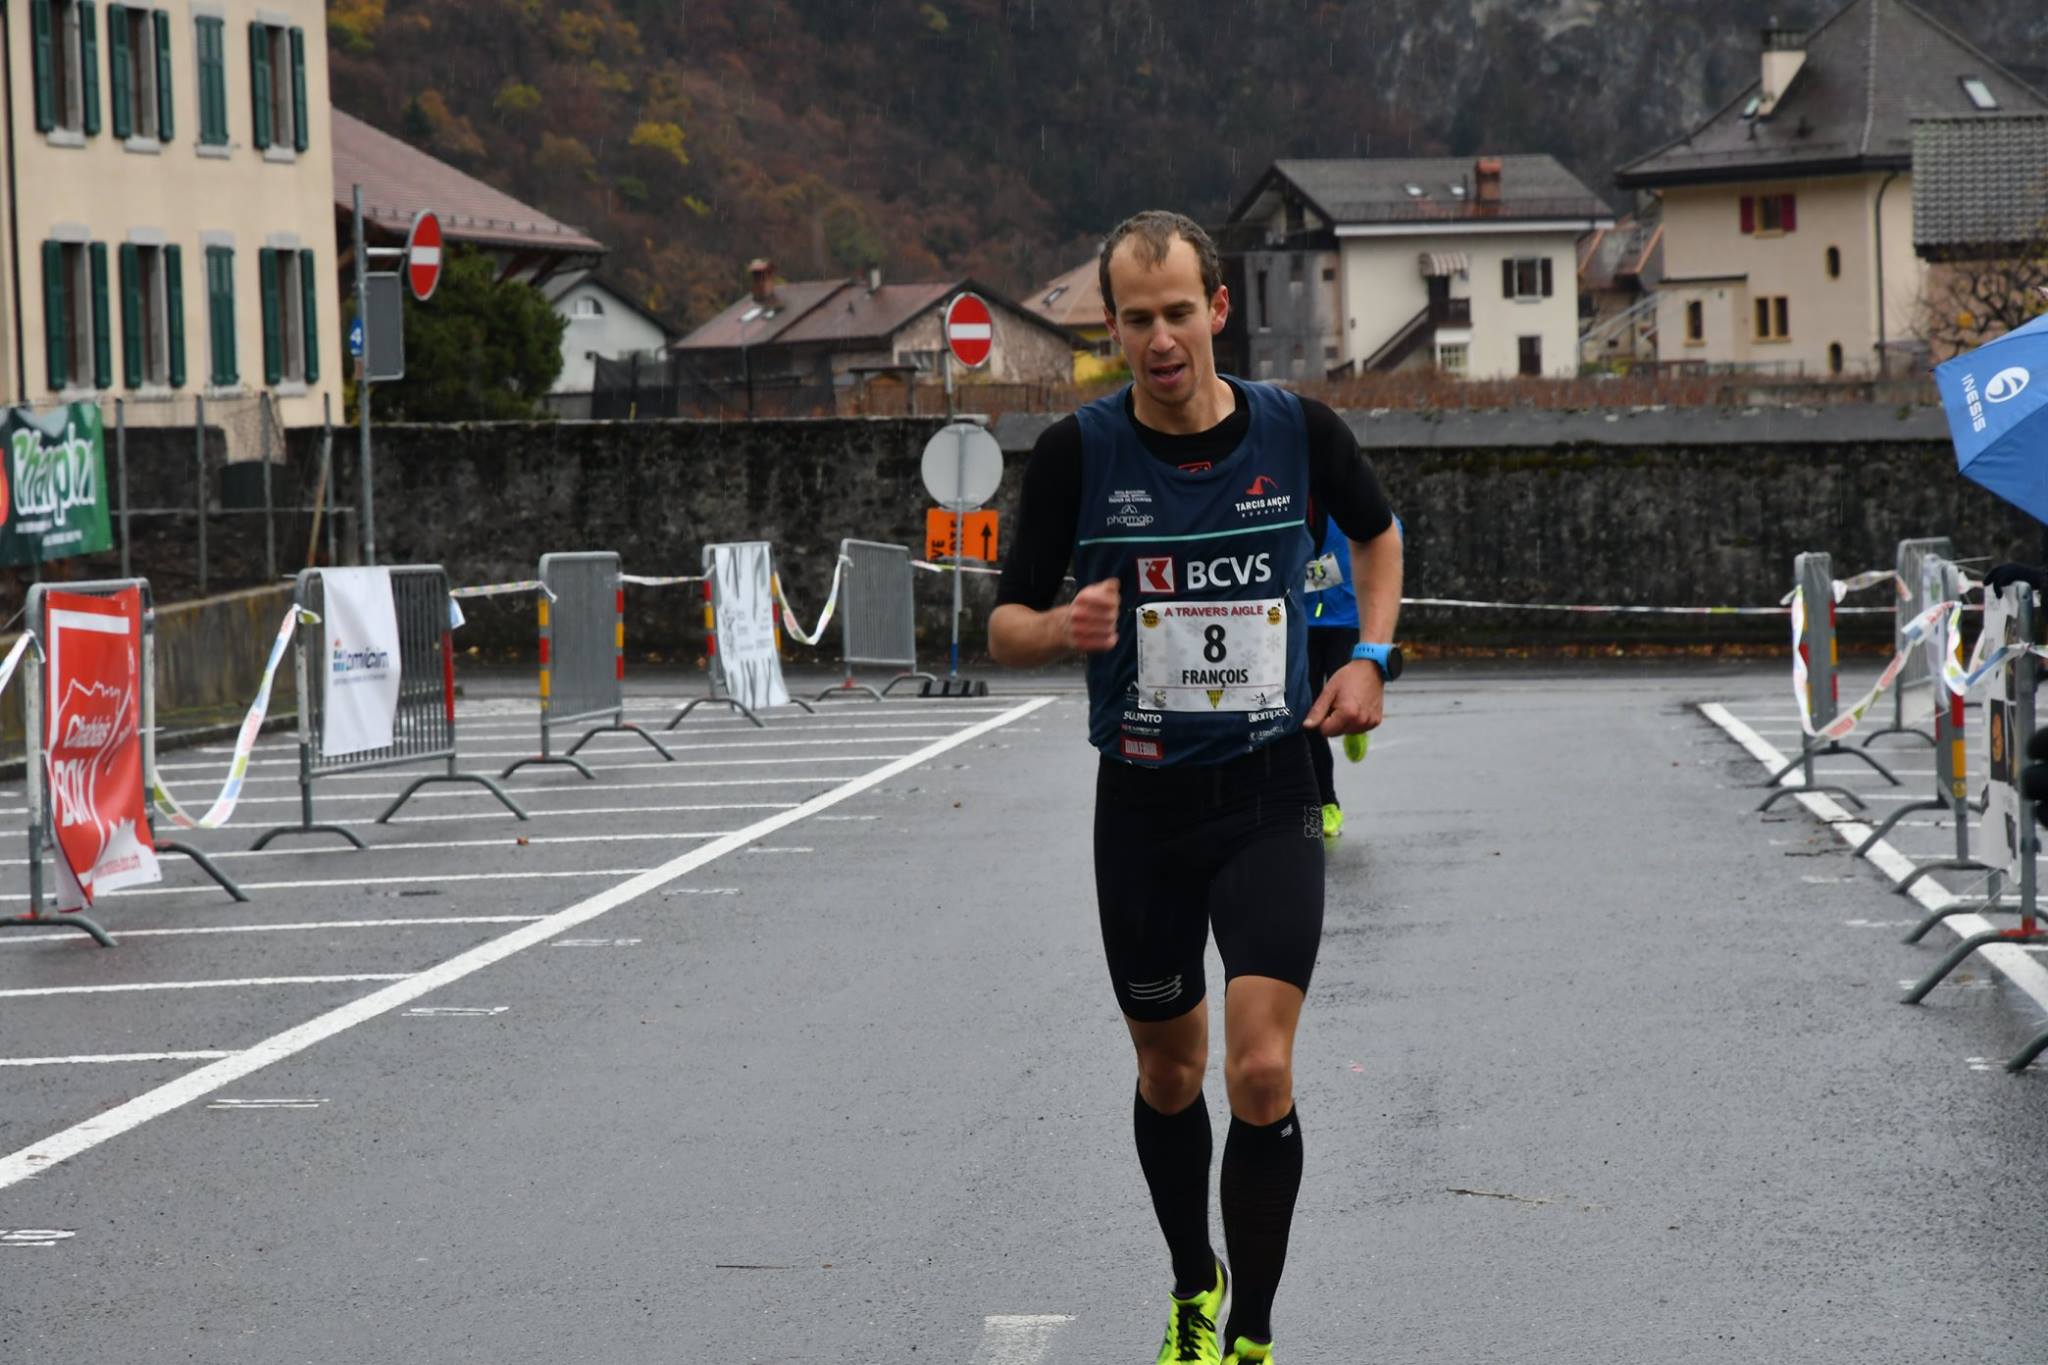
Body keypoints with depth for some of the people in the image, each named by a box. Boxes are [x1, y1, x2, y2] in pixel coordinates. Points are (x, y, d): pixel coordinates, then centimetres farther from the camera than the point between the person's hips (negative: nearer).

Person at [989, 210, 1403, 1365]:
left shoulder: (1299, 432, -4)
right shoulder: (1077, 453, -7)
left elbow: (1379, 528, 17)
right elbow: (1006, 628, -1)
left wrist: (1372, 657, 4)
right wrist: (1063, 627, -24)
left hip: (1270, 797, -1)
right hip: (1143, 802, 1)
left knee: (1262, 1073, -14)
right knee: (1170, 1074, 14)